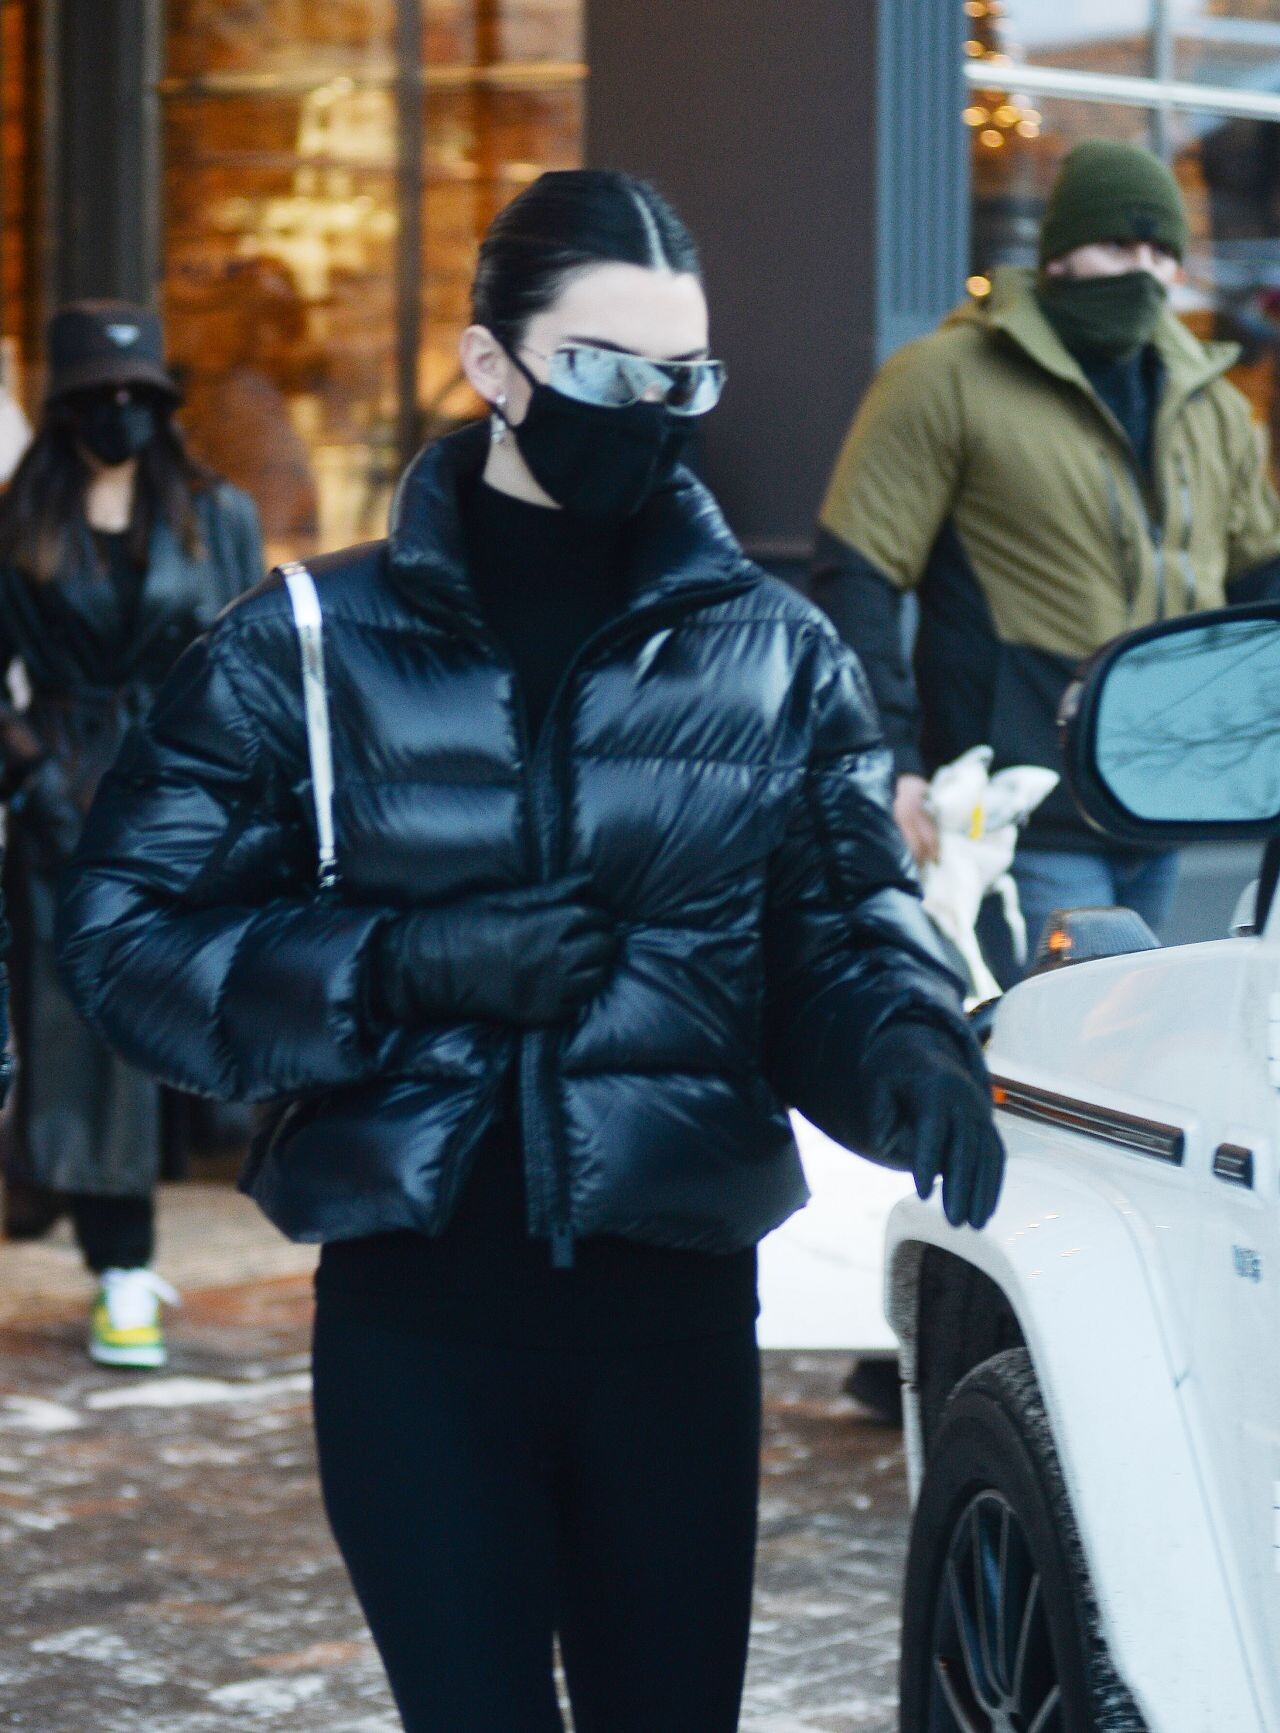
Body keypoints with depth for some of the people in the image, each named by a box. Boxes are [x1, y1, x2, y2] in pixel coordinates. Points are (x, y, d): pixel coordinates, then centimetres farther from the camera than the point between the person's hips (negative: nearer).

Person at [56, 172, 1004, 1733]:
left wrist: (905, 1049, -19)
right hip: (415, 1310, -2)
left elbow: (842, 921, 4)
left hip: (677, 1300, 2)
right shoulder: (311, 647, 2)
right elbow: (125, 932, 1)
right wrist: (404, 965, -13)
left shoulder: (773, 654, 8)